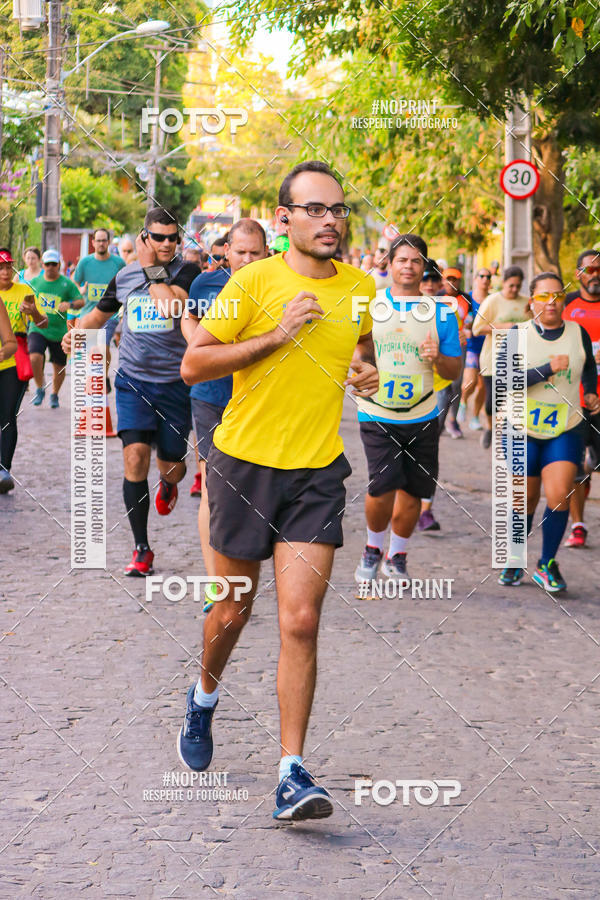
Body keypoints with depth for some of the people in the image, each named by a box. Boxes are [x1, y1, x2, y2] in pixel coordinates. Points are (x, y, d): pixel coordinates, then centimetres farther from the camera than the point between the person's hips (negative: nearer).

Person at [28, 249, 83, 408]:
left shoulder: (67, 284, -3)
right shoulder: (35, 282, 6)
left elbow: (81, 301, -8)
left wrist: (70, 304, -27)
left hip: (59, 332, -1)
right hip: (37, 329, 1)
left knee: (59, 366, 8)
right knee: (35, 357, -23)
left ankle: (54, 395, 32)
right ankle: (40, 389, 0)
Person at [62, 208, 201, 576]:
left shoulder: (186, 271, -5)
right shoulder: (124, 276, 5)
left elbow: (172, 306, -24)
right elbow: (99, 314, 21)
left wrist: (151, 269, -16)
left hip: (174, 382, -1)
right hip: (133, 380, 1)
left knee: (172, 466, 7)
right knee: (135, 455, -15)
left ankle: (168, 485, 50)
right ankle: (142, 550, -5)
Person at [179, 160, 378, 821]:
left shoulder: (361, 289, 5)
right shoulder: (254, 281, -8)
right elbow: (193, 365, -9)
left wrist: (368, 372, 2)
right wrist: (277, 335, -18)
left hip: (318, 472, 2)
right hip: (245, 464, -2)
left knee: (301, 622, -9)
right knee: (233, 610, 12)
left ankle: (292, 775, -6)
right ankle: (204, 698, 44)